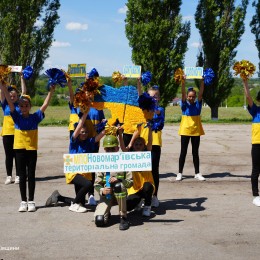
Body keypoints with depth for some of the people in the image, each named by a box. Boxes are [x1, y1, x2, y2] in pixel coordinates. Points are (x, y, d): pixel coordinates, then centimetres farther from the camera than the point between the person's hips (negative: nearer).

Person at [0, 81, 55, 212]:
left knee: (31, 175, 6)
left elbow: (45, 105, -7)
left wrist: (51, 91, -16)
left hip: (32, 149, 0)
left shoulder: (35, 117, 0)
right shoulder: (17, 117, -1)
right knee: (22, 176, 7)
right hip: (20, 149, 0)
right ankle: (23, 201, 15)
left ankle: (31, 201, 15)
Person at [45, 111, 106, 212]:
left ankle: (58, 197, 33)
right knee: (88, 184, -34)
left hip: (85, 173, 6)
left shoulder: (89, 142, 6)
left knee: (81, 202, 9)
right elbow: (80, 126, -18)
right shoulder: (74, 141, -4)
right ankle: (74, 204, -10)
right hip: (73, 172, -6)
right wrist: (85, 112, -19)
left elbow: (102, 133, -4)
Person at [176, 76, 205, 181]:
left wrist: (202, 81, -21)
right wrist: (183, 81, -28)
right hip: (185, 130, -2)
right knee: (183, 152, 3)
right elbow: (183, 93, -15)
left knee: (195, 152, 8)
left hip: (196, 131, 2)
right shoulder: (184, 105, -1)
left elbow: (201, 93, -9)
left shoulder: (197, 104, 3)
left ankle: (197, 173, 14)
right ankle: (180, 173, 9)